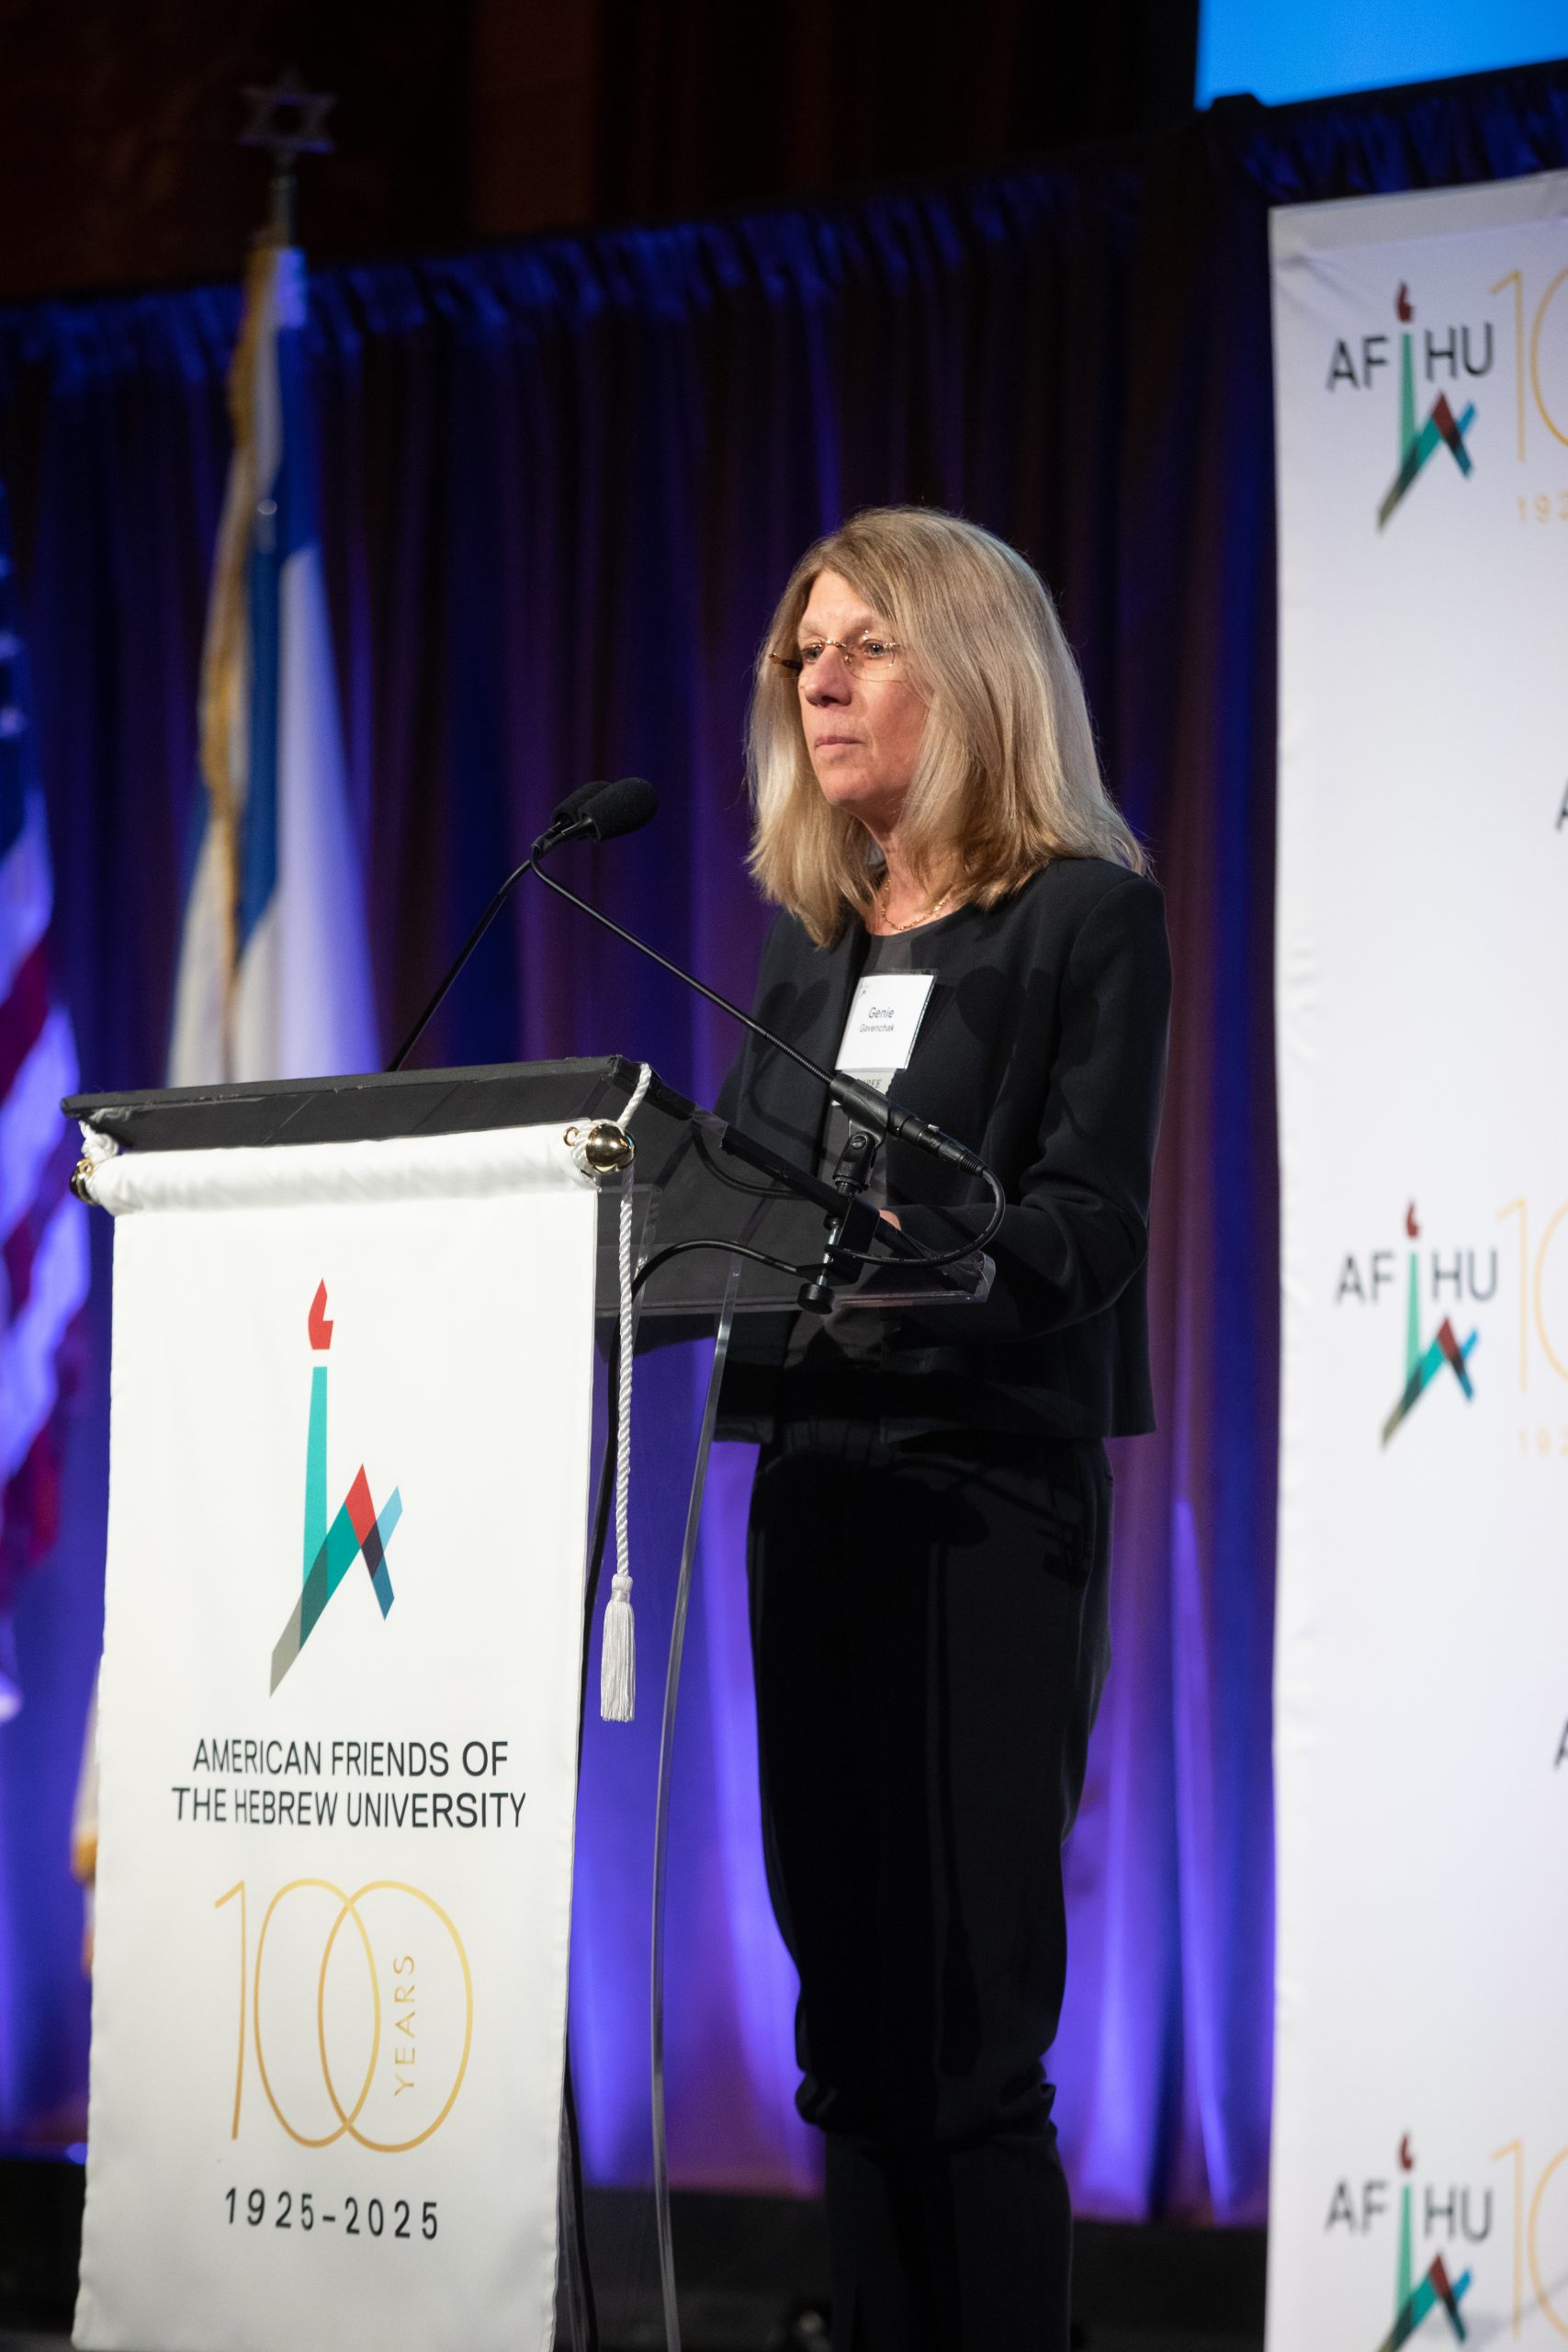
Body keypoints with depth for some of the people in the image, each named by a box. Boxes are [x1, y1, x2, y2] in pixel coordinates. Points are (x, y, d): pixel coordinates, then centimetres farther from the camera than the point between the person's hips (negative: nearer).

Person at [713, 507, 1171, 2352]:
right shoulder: (812, 944, 18)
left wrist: (926, 1246, -30)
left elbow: (1090, 1225, -12)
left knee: (960, 2012, -11)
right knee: (848, 2009, 6)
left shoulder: (1088, 919, -1)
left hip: (989, 1485, -7)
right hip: (812, 1472, 7)